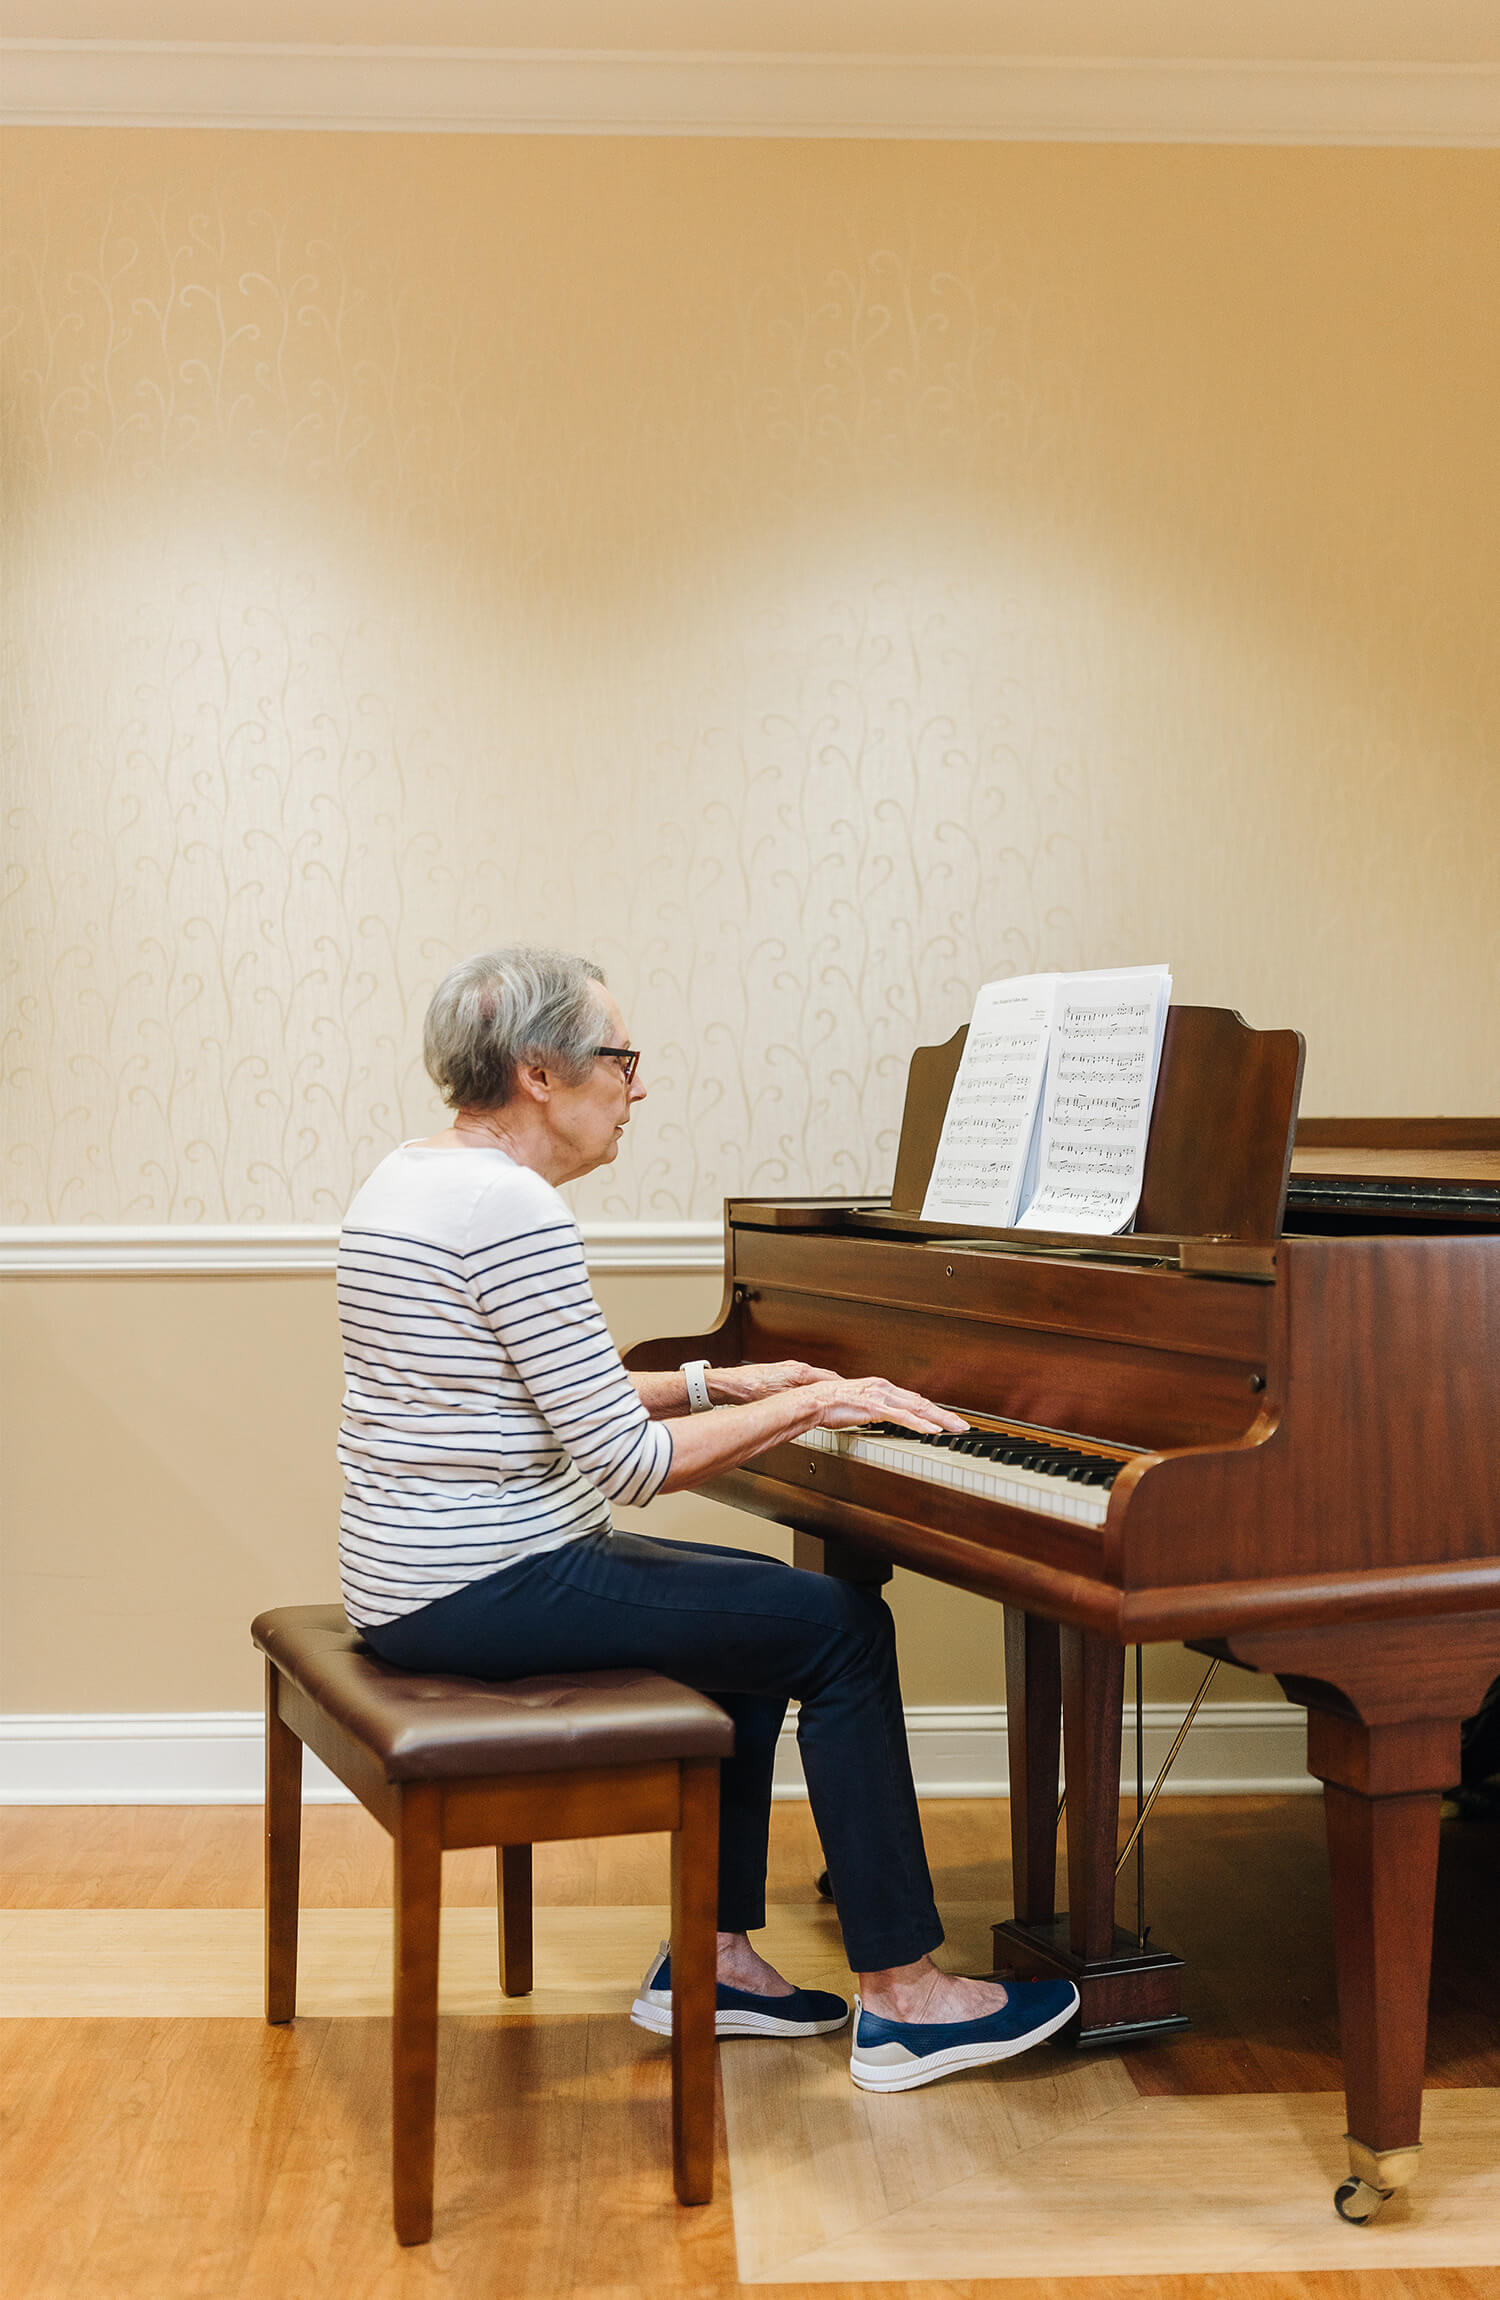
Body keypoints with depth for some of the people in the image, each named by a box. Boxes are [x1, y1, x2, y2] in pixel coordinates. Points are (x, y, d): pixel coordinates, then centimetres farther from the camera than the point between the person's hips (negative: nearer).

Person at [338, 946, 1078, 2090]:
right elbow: (625, 1461, -22)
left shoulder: (413, 1176, 10)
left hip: (422, 1572, 10)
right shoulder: (512, 1209, -22)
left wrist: (719, 1384, 14)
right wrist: (807, 1406, -12)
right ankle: (904, 2001, 6)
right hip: (486, 1594, -10)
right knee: (843, 1626, -4)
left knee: (764, 1605, 22)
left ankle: (709, 1959, 24)